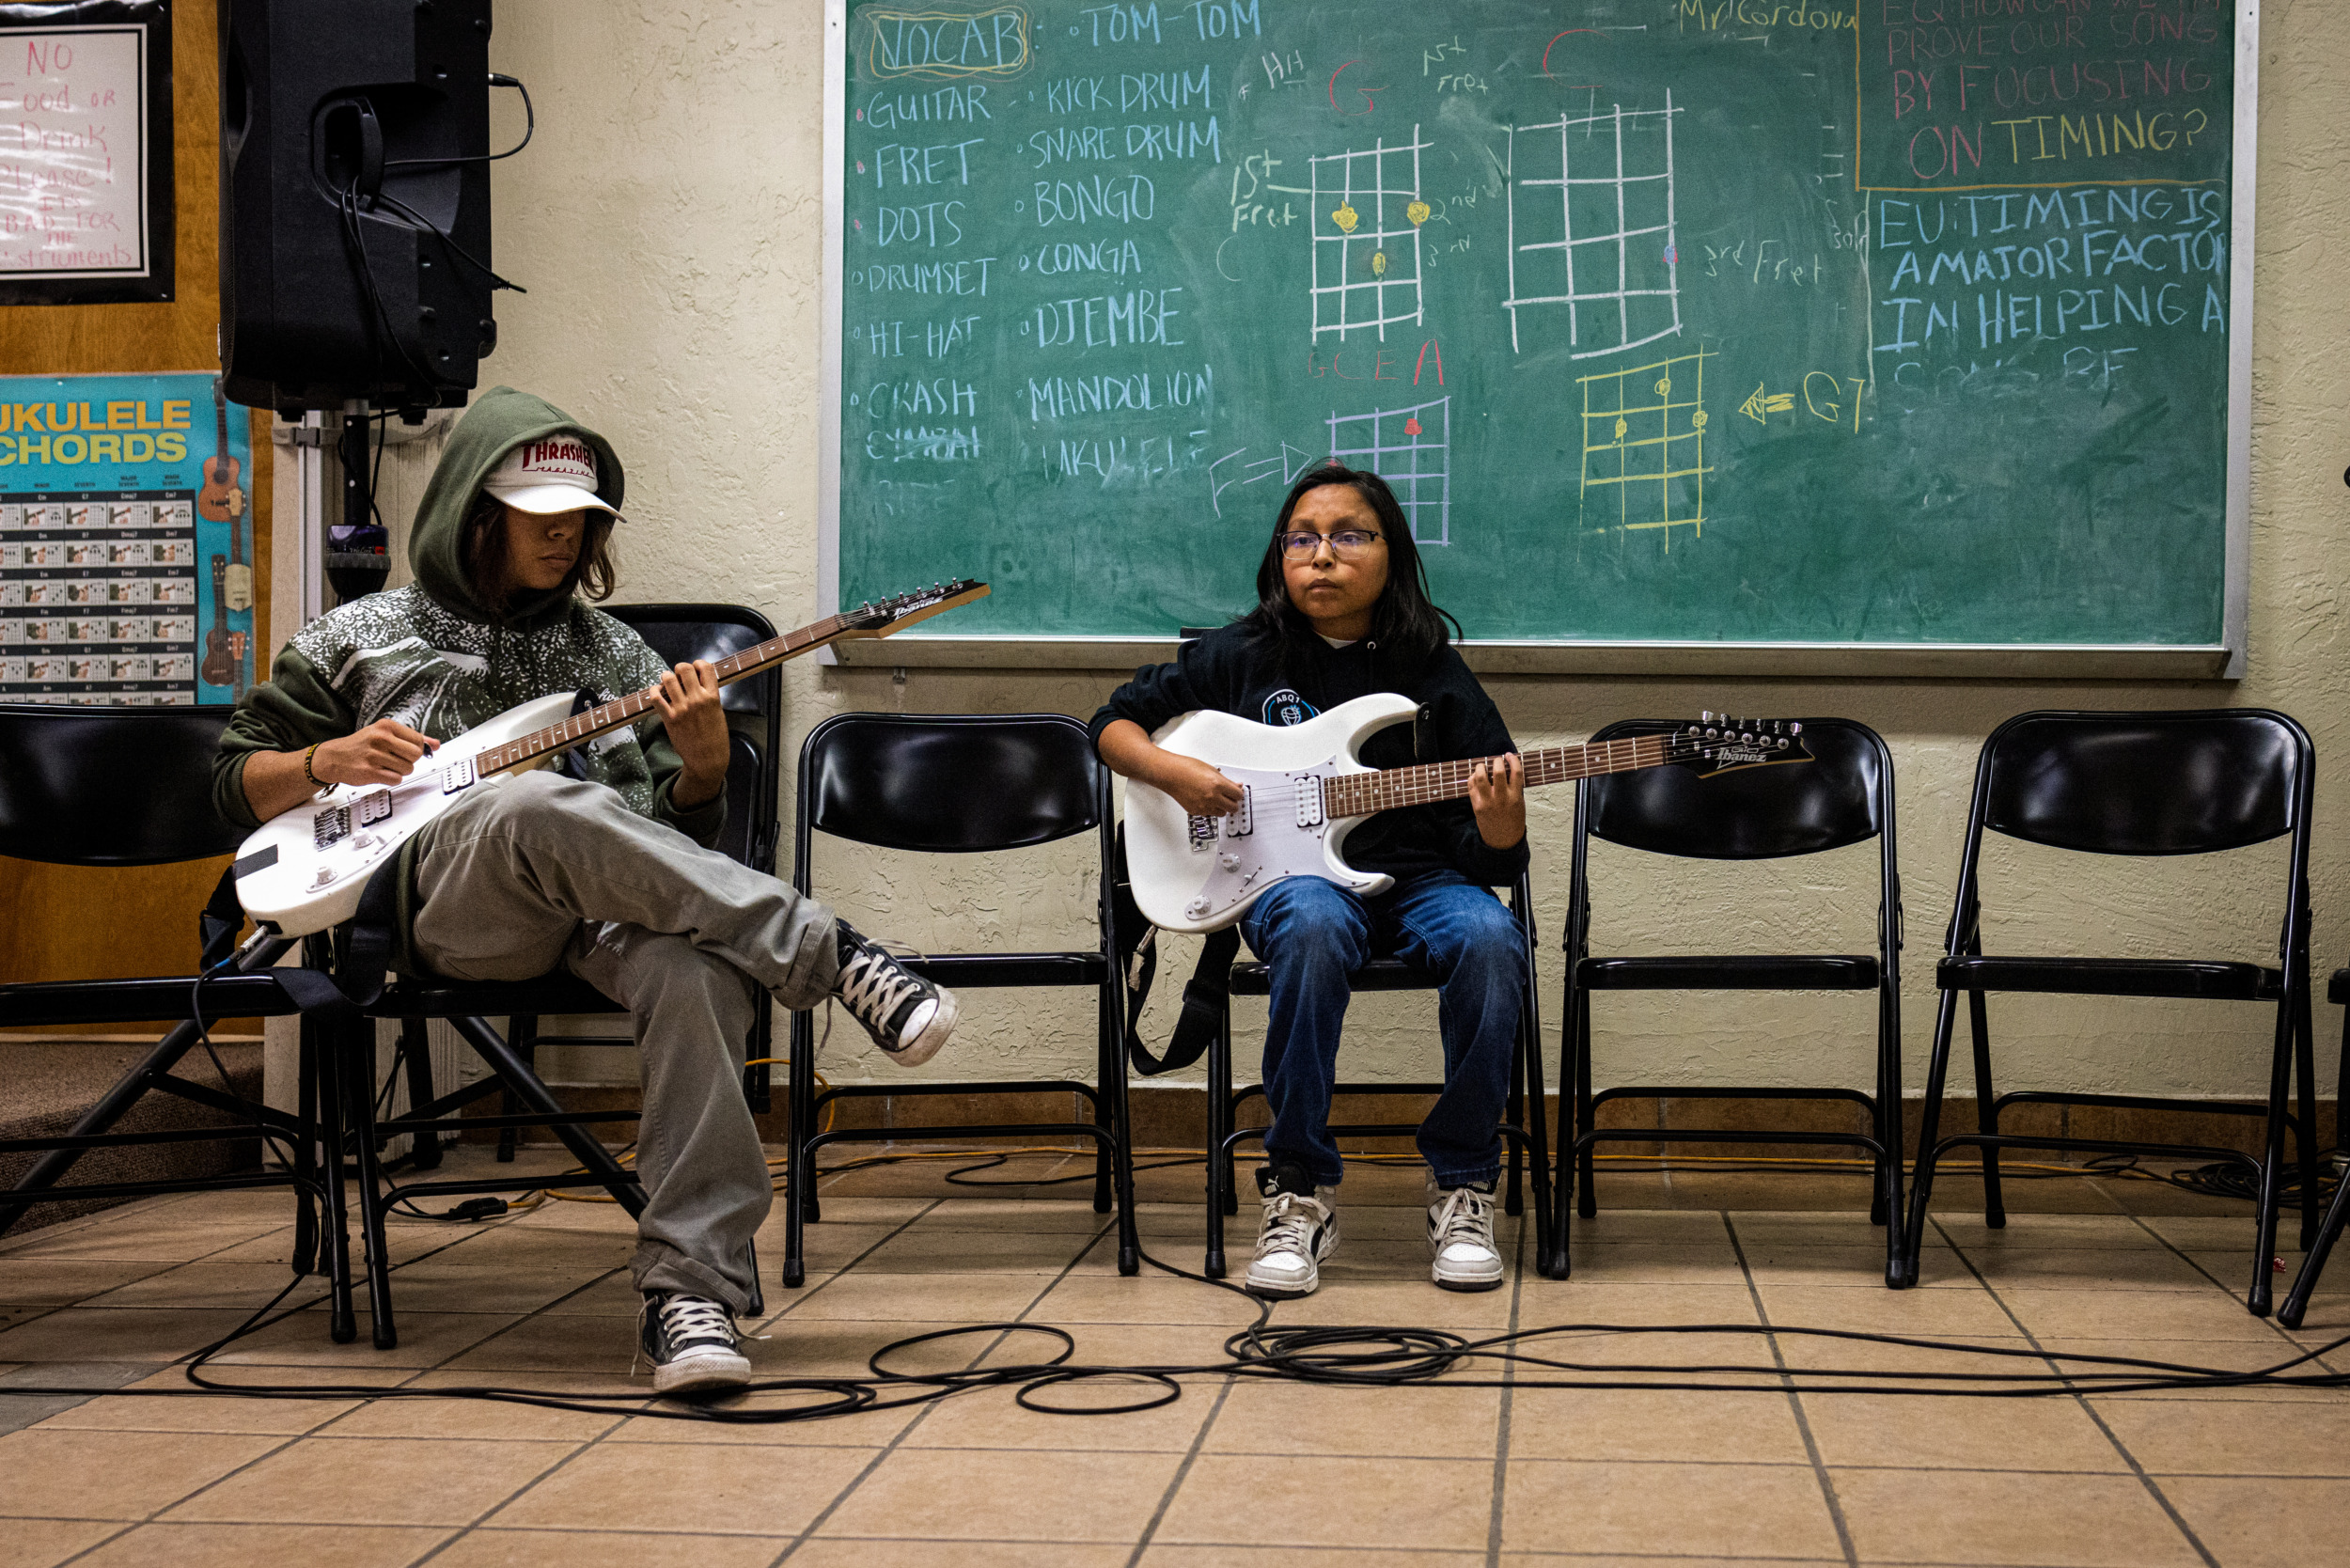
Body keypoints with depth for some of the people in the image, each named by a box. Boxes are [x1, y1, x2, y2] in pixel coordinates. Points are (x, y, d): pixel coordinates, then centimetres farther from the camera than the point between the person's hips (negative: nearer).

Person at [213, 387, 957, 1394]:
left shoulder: (616, 656, 25)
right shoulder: (361, 641, 21)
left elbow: (674, 843, 20)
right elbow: (234, 784, 22)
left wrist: (702, 770, -3)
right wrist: (328, 764, 0)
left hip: (606, 908, 2)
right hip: (441, 911, -2)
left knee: (700, 972, -37)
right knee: (542, 803, -39)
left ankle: (690, 1289, -40)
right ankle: (829, 959, -36)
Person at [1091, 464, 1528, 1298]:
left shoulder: (1435, 674, 4)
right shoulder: (1243, 656, 7)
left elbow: (1494, 864, 1)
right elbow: (1116, 720, 17)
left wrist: (1499, 826, -23)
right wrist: (1173, 771, -4)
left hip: (1415, 876, 1)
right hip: (1289, 875, -1)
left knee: (1488, 939, -33)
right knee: (1314, 926, -38)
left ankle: (1461, 1186, -12)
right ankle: (1300, 1189, -23)